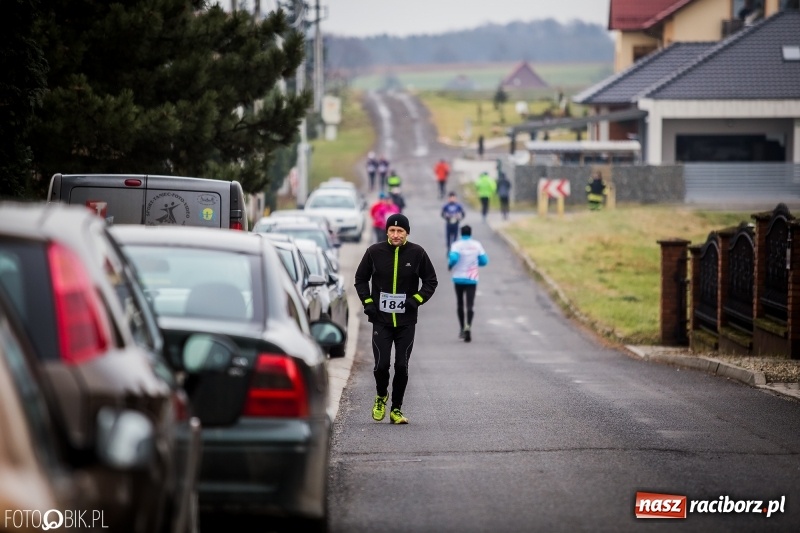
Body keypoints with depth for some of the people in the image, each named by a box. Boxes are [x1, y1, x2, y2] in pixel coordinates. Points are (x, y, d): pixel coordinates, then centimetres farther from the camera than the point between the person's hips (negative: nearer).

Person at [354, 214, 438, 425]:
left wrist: (417, 299, -7)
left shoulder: (417, 253, -2)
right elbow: (360, 278, 12)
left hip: (406, 321, 0)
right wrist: (367, 302, -1)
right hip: (381, 320, 0)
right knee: (381, 364, -7)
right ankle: (381, 396, 23)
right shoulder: (375, 252, -1)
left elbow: (431, 281, 8)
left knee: (402, 366, 0)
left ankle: (396, 409, 13)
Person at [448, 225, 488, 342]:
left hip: (458, 278, 0)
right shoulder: (477, 245, 1)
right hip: (472, 279, 0)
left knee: (460, 303, 16)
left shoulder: (456, 245, -6)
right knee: (470, 305, -4)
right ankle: (468, 326, -27)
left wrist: (450, 266, -1)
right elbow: (484, 261, 1)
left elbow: (453, 258, -21)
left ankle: (462, 328, 22)